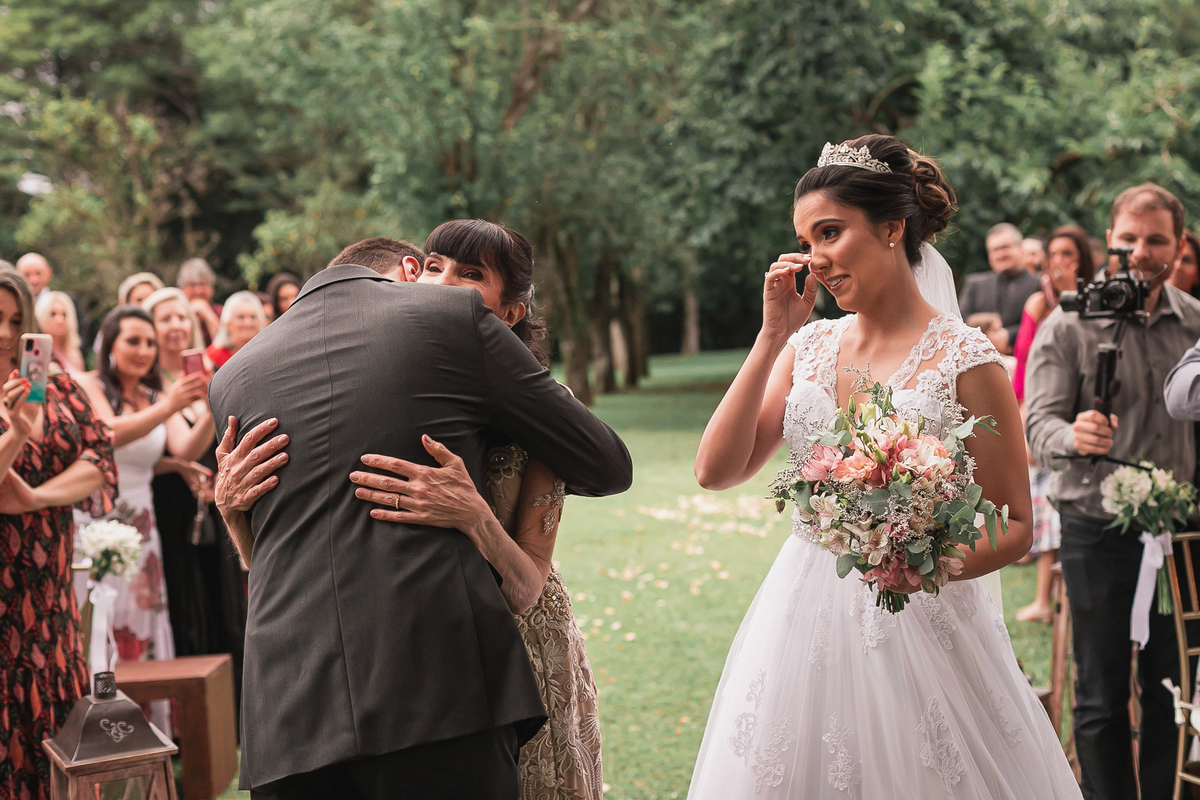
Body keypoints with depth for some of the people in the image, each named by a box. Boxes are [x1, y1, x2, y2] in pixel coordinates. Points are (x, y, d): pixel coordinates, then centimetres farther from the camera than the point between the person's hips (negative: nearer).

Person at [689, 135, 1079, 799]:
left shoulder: (964, 362, -8)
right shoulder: (808, 347, 7)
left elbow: (1013, 526, -5)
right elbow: (716, 471, -3)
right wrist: (771, 337, -5)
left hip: (916, 629, -4)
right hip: (803, 624, 5)